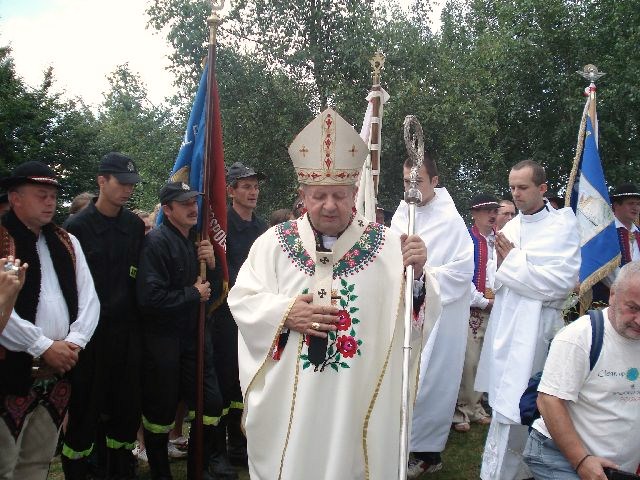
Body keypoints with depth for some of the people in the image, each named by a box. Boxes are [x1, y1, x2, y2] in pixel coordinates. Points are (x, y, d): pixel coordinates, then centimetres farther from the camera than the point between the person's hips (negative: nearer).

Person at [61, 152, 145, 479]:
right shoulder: (77, 227, -7)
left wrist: (138, 318, 5)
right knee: (84, 407, 6)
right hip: (90, 331, -4)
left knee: (127, 404, 13)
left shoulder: (135, 225, 6)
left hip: (128, 330, 4)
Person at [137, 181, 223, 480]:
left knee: (211, 405, 10)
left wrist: (212, 265, -6)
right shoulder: (157, 242, -15)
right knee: (161, 411, 7)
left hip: (195, 336, 7)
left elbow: (214, 291, 13)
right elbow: (151, 298, -26)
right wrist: (193, 293, -14)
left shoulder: (198, 240, 9)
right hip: (162, 340, -7)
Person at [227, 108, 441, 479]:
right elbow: (241, 300, -1)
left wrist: (417, 274, -27)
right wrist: (284, 314, -17)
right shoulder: (274, 242, -1)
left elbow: (423, 314, -7)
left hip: (360, 399, 0)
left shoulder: (388, 245, -4)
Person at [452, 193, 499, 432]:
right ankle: (462, 409, 7)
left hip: (494, 309, 5)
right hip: (470, 309, -5)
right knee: (468, 361, -6)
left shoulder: (499, 240, 10)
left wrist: (498, 296, -1)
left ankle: (476, 406, 21)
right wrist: (483, 301, -7)